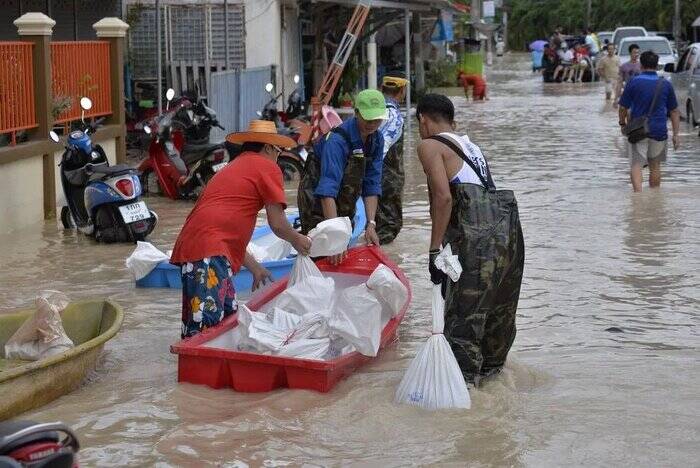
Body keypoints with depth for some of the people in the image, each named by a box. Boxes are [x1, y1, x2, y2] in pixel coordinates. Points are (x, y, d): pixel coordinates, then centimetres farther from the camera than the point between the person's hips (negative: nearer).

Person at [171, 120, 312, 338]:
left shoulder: (232, 167, 31)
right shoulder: (267, 167, 5)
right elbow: (278, 225, 3)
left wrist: (255, 267, 38)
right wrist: (298, 241, 23)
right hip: (209, 252, -9)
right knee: (204, 327, -16)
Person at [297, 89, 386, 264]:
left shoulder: (377, 140, -6)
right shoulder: (337, 140, -28)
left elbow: (372, 185, -4)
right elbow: (327, 191, -35)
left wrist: (371, 224, -14)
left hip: (344, 207, 7)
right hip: (317, 202, -7)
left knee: (345, 251, 10)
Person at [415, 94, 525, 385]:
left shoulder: (429, 146, 3)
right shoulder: (470, 145, 27)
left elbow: (443, 197, -10)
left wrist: (434, 250, -9)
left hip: (476, 234, -8)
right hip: (508, 226, 8)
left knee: (463, 315, -4)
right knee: (499, 309, 21)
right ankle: (492, 368, 37)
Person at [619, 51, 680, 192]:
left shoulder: (634, 82, -6)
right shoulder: (666, 84, 2)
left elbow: (623, 108, -3)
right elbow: (674, 111, 5)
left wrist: (622, 124, 14)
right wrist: (675, 134, 10)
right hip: (659, 131, 2)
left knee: (636, 165, -3)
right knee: (655, 166, 16)